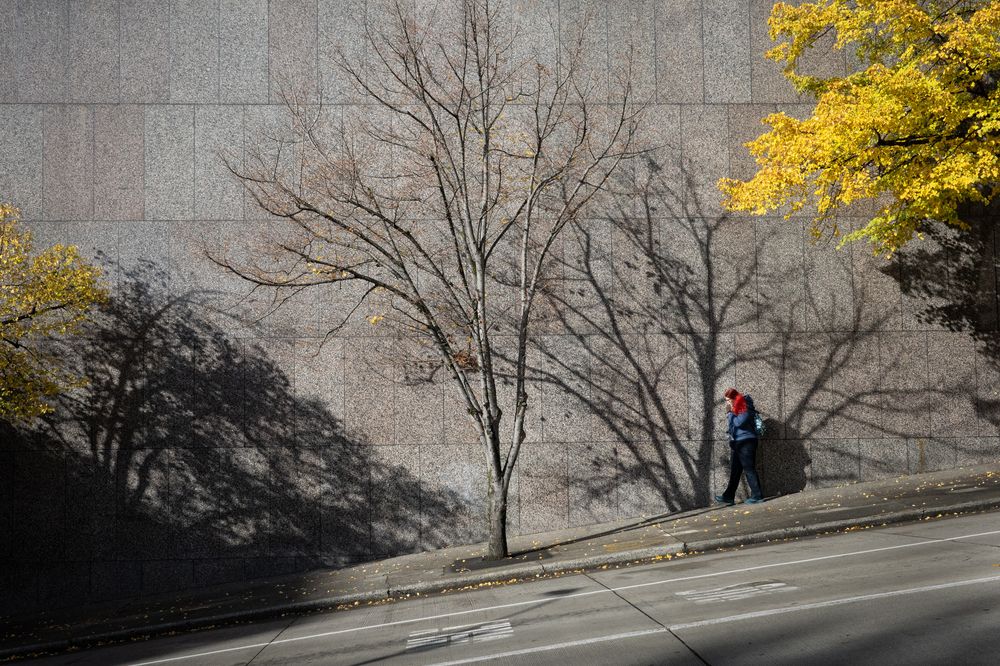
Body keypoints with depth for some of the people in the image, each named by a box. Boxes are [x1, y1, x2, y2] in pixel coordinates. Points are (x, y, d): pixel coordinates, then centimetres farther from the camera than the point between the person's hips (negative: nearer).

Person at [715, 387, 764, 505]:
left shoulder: (745, 407, -11)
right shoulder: (735, 408, 15)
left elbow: (738, 422, -21)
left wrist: (729, 412, -12)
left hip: (746, 441, -9)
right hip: (737, 443, 9)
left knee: (749, 469, -8)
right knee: (734, 470, 11)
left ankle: (757, 496, -5)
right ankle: (729, 496, 15)